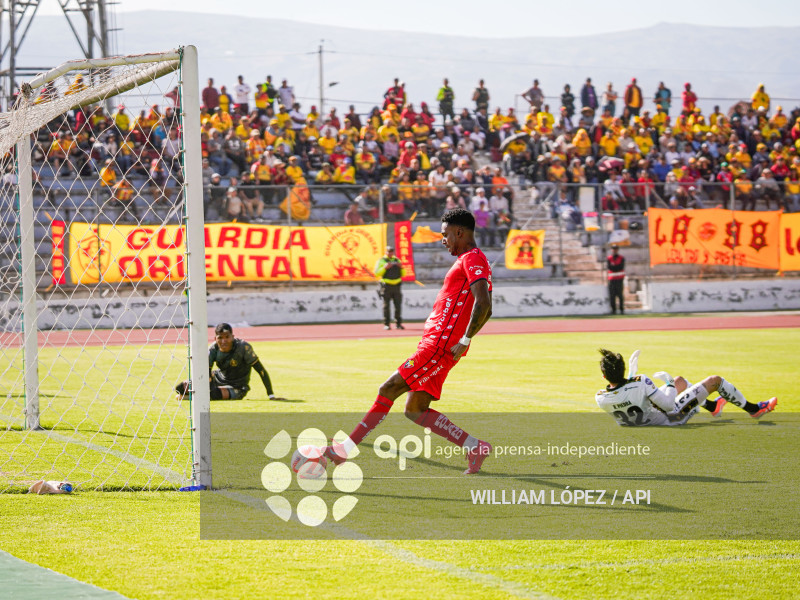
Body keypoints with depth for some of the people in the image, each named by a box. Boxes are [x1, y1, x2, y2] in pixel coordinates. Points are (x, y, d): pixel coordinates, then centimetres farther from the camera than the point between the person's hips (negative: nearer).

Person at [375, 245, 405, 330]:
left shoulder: (397, 260, 15)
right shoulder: (381, 261, 3)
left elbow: (403, 274, 15)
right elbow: (377, 273, -7)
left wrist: (402, 267, -5)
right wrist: (385, 267, -19)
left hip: (396, 285, 3)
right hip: (386, 286, -3)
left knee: (398, 305, 0)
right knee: (386, 306, -4)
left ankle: (398, 323, 4)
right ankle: (386, 324, 0)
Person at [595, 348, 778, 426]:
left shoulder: (600, 399, -23)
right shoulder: (641, 383, -38)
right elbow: (669, 405, -28)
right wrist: (669, 384, -12)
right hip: (672, 417, -7)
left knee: (680, 381, 29)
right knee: (715, 380, 6)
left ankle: (712, 406, 53)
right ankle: (753, 409, 28)